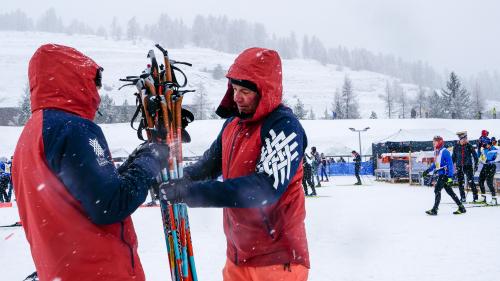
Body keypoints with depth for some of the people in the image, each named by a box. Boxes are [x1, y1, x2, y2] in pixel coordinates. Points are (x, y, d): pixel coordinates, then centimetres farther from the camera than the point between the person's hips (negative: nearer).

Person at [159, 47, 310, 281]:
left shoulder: (285, 127, -17)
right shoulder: (233, 123, 5)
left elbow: (265, 188, -28)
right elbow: (210, 163, 14)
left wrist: (190, 192, -29)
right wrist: (178, 181, -8)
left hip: (277, 258, -6)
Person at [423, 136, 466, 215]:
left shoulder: (444, 151, -14)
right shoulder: (436, 152, 13)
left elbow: (450, 164, -17)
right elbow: (435, 164, 27)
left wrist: (450, 176, -22)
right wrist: (428, 171, 23)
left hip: (445, 175, -9)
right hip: (441, 175, 9)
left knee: (437, 189, -11)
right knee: (449, 191, 11)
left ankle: (434, 209, -9)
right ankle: (461, 207, 19)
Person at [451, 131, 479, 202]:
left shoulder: (469, 146, -4)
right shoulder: (456, 146, 3)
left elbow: (475, 156, 2)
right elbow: (453, 157, 12)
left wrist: (476, 165, -3)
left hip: (468, 166, -3)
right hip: (459, 166, 3)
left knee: (470, 181, -10)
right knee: (460, 183, 4)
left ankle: (475, 196, -2)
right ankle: (463, 198, 13)